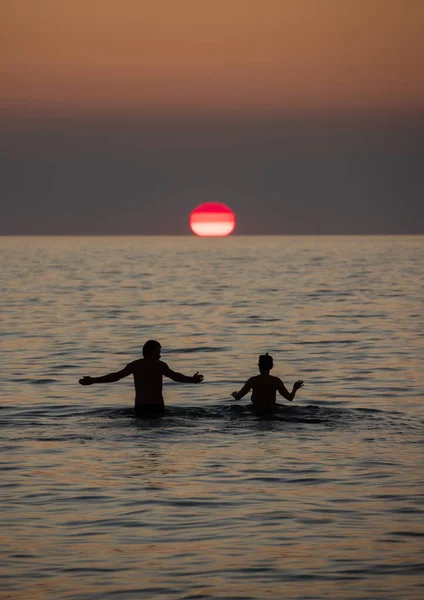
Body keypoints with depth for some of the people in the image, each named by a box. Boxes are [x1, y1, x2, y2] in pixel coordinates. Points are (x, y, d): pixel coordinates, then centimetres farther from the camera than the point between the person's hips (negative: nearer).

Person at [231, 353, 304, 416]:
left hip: (256, 412, -1)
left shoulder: (253, 381, -5)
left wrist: (234, 394, 26)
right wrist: (295, 389, 19)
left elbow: (237, 397, 2)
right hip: (272, 411, 1)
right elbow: (290, 398, -2)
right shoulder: (276, 381, -4)